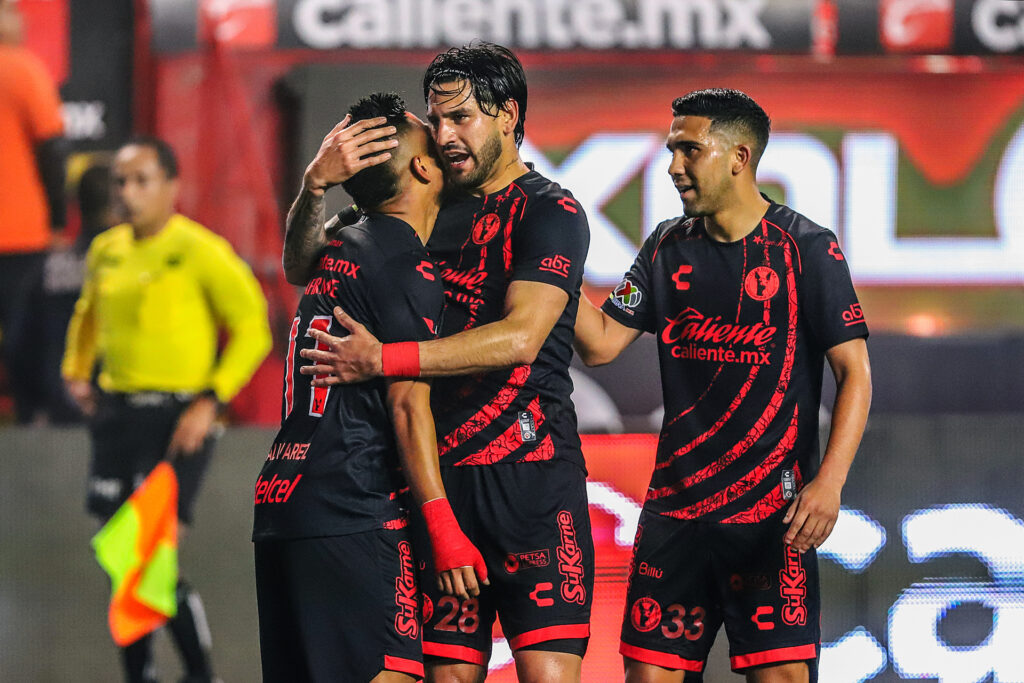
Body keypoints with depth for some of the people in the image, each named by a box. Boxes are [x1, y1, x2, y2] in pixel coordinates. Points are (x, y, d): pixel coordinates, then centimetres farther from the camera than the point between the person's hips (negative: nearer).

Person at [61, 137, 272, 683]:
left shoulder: (199, 251, -9)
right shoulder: (106, 250, 10)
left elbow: (253, 329, -8)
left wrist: (211, 402, -15)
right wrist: (76, 371, 14)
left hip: (176, 420, -6)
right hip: (115, 414, 6)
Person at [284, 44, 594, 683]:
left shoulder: (550, 212, -1)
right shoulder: (432, 212, 18)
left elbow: (520, 337, -15)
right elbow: (304, 269, 21)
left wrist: (386, 360, -19)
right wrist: (316, 185, 0)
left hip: (531, 472, -6)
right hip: (439, 479, 6)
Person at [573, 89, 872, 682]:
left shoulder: (806, 249, -3)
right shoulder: (669, 248, 13)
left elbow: (855, 371, -6)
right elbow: (601, 343, 11)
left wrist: (829, 482, -18)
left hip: (771, 510, -5)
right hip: (675, 501, 5)